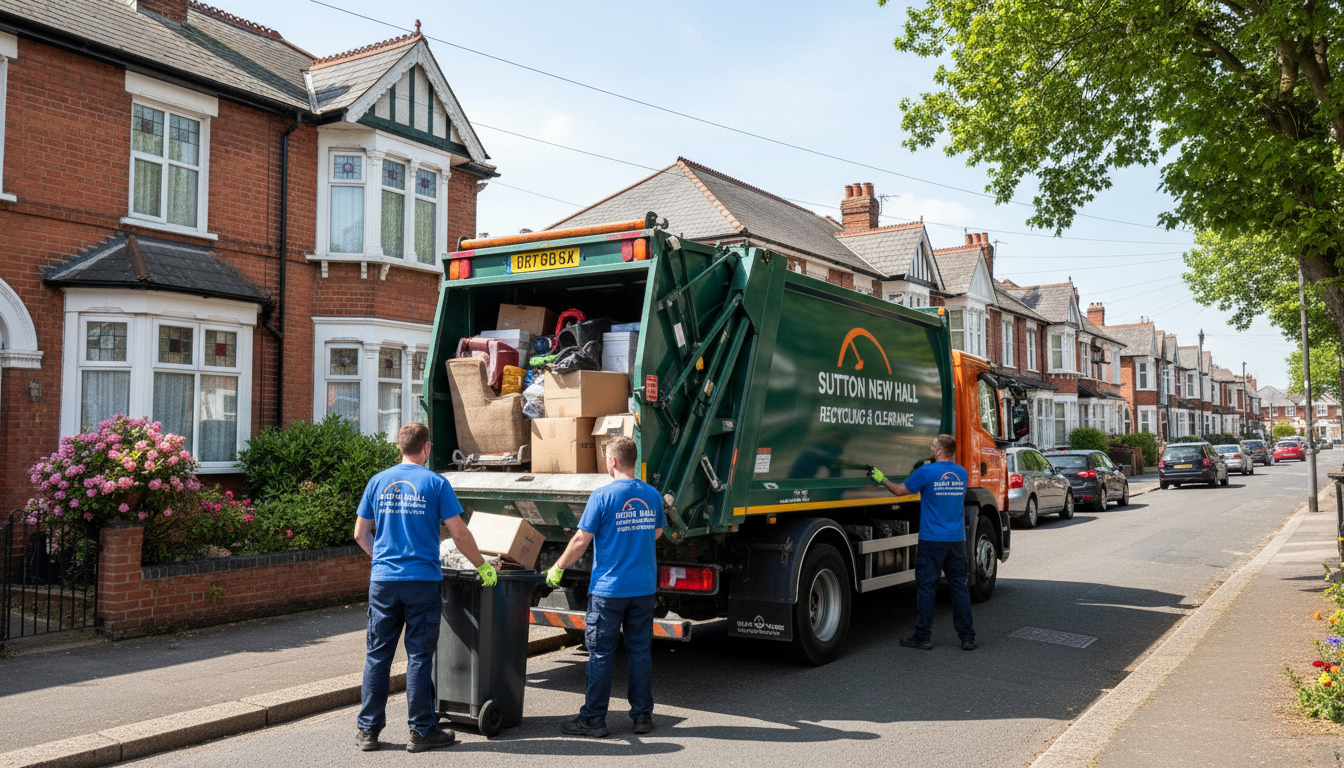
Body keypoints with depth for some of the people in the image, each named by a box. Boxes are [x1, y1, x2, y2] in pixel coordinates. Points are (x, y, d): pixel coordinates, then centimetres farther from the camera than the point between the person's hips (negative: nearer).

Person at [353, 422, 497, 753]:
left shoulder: (378, 482, 6)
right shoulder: (435, 483, -4)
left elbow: (360, 533, 11)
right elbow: (459, 533, -5)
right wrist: (483, 566, 7)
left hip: (383, 580, 3)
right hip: (422, 580, -3)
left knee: (378, 655, 10)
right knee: (419, 656, 4)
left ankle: (368, 730, 16)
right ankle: (421, 731, 11)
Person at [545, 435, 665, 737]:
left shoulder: (603, 495, -12)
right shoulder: (652, 495, 4)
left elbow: (581, 540, -10)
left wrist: (557, 569, 3)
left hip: (609, 588, -5)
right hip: (644, 588, 5)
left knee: (600, 653, 3)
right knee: (640, 650, 11)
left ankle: (594, 719, 10)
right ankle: (642, 715, 18)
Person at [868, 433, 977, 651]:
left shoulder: (926, 472, -11)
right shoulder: (962, 474, 7)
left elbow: (900, 490, 0)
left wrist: (881, 479, 17)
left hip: (932, 541, -5)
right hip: (957, 541, 5)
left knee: (926, 588, 3)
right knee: (959, 587, 9)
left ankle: (923, 637, 9)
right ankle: (968, 637, 11)